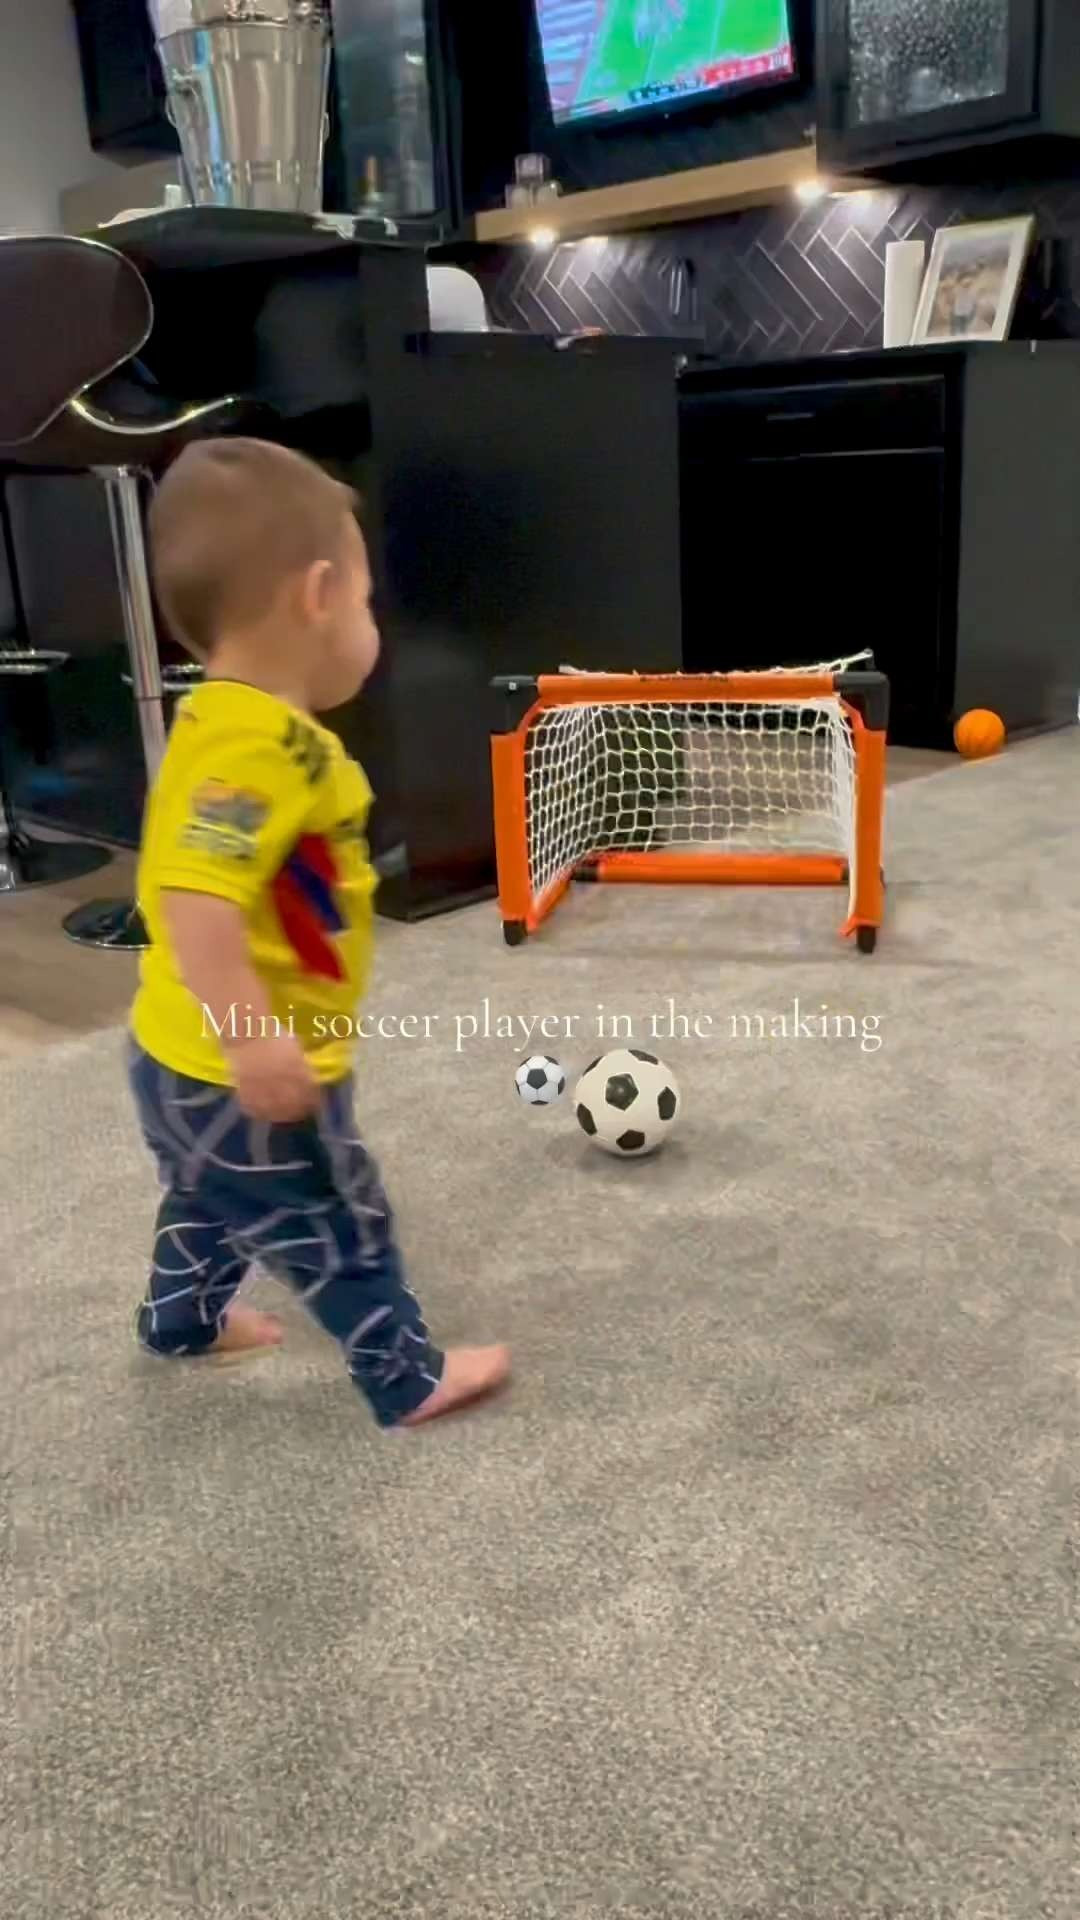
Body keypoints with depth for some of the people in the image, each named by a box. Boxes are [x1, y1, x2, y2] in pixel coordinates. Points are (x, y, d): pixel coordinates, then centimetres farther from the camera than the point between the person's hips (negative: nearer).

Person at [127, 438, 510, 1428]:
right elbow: (195, 899, -39)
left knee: (213, 1197, 33)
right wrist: (257, 1038, -38)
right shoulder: (254, 746, -29)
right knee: (344, 1235, 9)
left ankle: (183, 1315, 55)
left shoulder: (232, 722, 3)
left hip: (188, 1062, 10)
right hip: (243, 1075, -10)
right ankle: (410, 1379, 28)